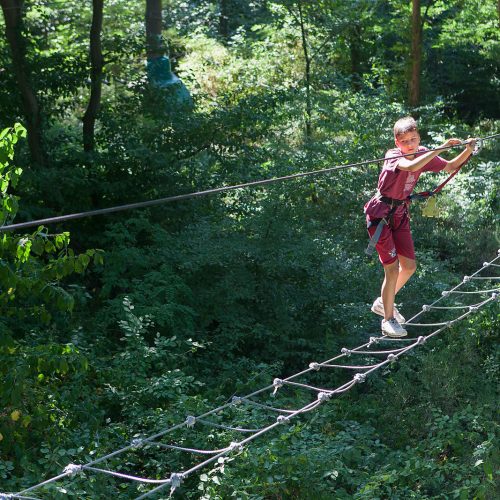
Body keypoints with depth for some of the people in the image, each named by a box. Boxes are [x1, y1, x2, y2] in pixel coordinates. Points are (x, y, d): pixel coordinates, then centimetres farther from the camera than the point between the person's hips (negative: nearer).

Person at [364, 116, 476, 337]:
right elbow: (410, 166, -45)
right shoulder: (394, 156, -22)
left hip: (400, 215, 7)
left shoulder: (423, 155, -2)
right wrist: (440, 148, -45)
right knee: (392, 269, -7)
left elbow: (451, 167, 5)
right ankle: (388, 320, 8)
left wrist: (468, 150, -11)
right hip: (380, 215, -7)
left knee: (409, 266, 11)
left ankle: (384, 302, 34)